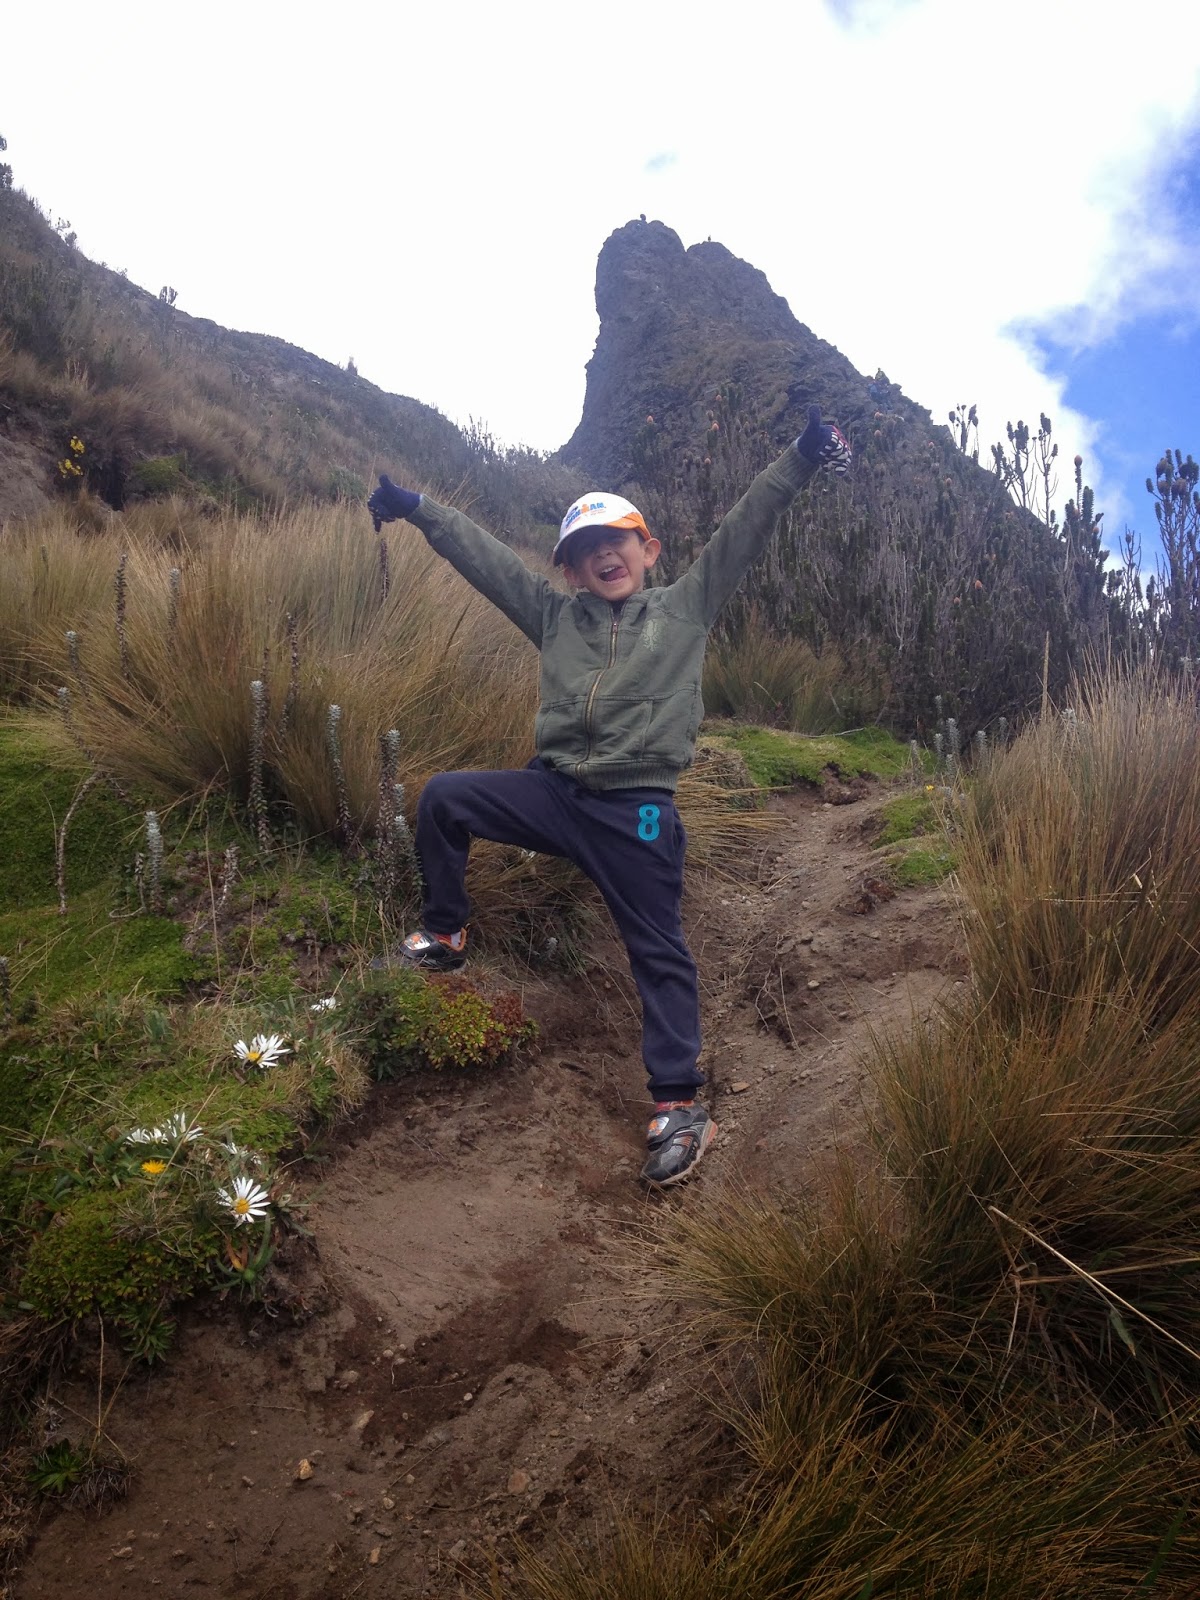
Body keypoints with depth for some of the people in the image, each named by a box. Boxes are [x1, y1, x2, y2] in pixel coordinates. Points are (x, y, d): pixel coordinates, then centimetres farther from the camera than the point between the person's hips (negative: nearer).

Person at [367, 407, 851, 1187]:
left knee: (659, 949, -1)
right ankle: (445, 936, 14)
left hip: (637, 810, -3)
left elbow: (743, 533, 1)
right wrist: (417, 507, 15)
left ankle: (680, 1106, 5)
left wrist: (800, 461, -5)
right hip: (554, 792, 4)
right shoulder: (556, 615, 13)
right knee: (444, 798, -5)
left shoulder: (686, 609, 7)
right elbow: (486, 555, 14)